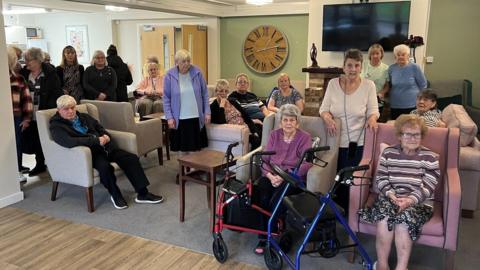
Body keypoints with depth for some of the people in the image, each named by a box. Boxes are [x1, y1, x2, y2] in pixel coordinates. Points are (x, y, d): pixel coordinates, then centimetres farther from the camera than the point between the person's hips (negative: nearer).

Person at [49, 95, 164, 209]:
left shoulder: (84, 117, 19)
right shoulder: (56, 126, -3)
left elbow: (100, 128, 27)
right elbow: (69, 142, -22)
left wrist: (106, 136, 1)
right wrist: (96, 140, -23)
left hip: (105, 146, 6)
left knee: (131, 158, -14)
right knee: (104, 166, -36)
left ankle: (142, 193, -11)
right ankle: (115, 195, -10)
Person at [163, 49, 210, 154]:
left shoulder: (197, 72, -2)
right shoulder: (170, 75, -5)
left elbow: (205, 93, 4)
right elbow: (166, 98, -1)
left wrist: (207, 112, 0)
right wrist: (169, 117, -7)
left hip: (197, 117, 1)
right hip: (180, 118, -1)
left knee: (198, 146, 9)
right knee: (183, 147, 9)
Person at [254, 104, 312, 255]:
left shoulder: (305, 137, 1)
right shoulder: (274, 135, 12)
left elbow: (306, 164, -10)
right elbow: (264, 159, 7)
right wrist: (270, 176, -13)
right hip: (271, 176, 3)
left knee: (275, 200, -30)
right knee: (262, 198, -27)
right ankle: (263, 237, -13)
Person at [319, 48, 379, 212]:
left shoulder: (368, 85, -2)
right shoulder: (333, 83, 1)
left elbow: (373, 110, 2)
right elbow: (324, 108, 2)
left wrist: (372, 118, -21)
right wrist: (327, 117, -20)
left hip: (357, 144, -1)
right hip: (336, 142, 1)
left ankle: (349, 212, 22)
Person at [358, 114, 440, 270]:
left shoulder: (430, 158, 3)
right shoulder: (388, 153, 9)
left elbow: (427, 187, -5)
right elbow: (381, 179, 3)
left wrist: (409, 200, -21)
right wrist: (391, 195, -16)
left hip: (418, 202, -1)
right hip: (389, 197, 1)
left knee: (404, 217, -33)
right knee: (384, 217, -30)